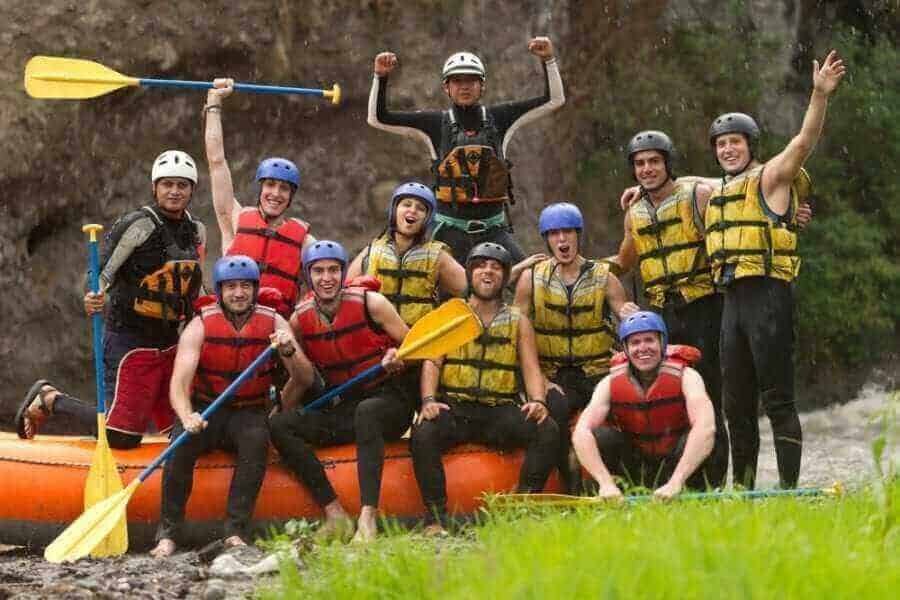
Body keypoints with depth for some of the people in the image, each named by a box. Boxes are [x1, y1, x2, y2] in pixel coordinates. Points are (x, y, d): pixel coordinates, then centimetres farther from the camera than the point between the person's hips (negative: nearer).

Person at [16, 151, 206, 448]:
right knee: (122, 436, -14)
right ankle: (50, 400, 11)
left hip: (168, 342, 8)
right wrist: (95, 299, -37)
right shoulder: (140, 225, -13)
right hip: (129, 339, -8)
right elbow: (103, 272, -18)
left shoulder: (196, 231, 9)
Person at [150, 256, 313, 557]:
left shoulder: (273, 323, -2)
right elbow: (179, 384, -18)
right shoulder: (200, 326, -7)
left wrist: (290, 351, -29)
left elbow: (306, 379, -8)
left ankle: (236, 533, -33)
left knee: (257, 439, -33)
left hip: (248, 413, 1)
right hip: (205, 410, -1)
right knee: (183, 441, -33)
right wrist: (187, 417, -40)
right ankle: (168, 534, -27)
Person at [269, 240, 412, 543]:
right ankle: (335, 516, -29)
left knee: (367, 411, -40)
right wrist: (280, 412, 2)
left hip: (390, 401, -5)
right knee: (279, 426, -18)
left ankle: (368, 518, -49)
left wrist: (398, 357, -24)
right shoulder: (300, 319, 4)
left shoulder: (370, 303, -7)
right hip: (341, 410, 5)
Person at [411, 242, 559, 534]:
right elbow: (432, 362, 4)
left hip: (501, 411, 1)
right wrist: (429, 400, -15)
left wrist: (537, 401, -14)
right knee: (423, 433, -33)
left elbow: (531, 368, 8)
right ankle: (435, 519, -29)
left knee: (547, 431, -27)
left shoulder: (518, 321, 17)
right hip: (454, 408, -1)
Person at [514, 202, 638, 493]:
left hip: (598, 373, 1)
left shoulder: (604, 277, 7)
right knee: (553, 409, -34)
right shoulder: (532, 278, 6)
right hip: (554, 377, -1)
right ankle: (571, 488, -22)